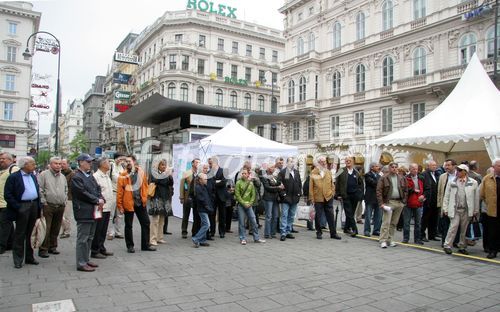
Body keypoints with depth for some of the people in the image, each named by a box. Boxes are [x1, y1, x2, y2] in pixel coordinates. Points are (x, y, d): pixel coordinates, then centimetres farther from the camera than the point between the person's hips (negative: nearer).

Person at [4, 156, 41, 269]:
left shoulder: (33, 176, 13)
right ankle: (18, 260, 11)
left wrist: (39, 207, 8)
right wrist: (17, 207, -16)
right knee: (20, 235, 2)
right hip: (22, 207, -6)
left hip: (34, 206, 6)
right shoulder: (13, 177, -7)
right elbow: (7, 195, -10)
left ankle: (29, 257, 23)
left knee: (30, 234, 13)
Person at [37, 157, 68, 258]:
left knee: (56, 229, 11)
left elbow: (66, 190, 23)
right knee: (46, 229, -6)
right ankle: (43, 249, 1)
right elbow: (40, 189, -8)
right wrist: (44, 202, -10)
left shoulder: (63, 177, 16)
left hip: (60, 207, 6)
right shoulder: (44, 175, -3)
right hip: (48, 206, -6)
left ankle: (52, 247, 22)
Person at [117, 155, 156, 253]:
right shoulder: (123, 175, -7)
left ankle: (145, 245, 21)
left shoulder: (141, 172, 2)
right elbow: (119, 191, -7)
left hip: (140, 203, 3)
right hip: (128, 203, -3)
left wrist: (144, 198, 3)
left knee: (146, 223, 8)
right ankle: (130, 246, 22)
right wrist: (120, 205, -9)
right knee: (128, 225, 8)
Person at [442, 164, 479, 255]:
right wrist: (445, 208, 2)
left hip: (467, 210, 1)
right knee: (453, 227, -7)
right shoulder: (451, 182, 4)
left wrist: (476, 210, 3)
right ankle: (447, 246, 0)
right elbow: (446, 196, 6)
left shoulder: (473, 183, 2)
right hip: (454, 209, -1)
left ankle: (462, 247, 21)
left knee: (464, 229, 8)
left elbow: (476, 197, 4)